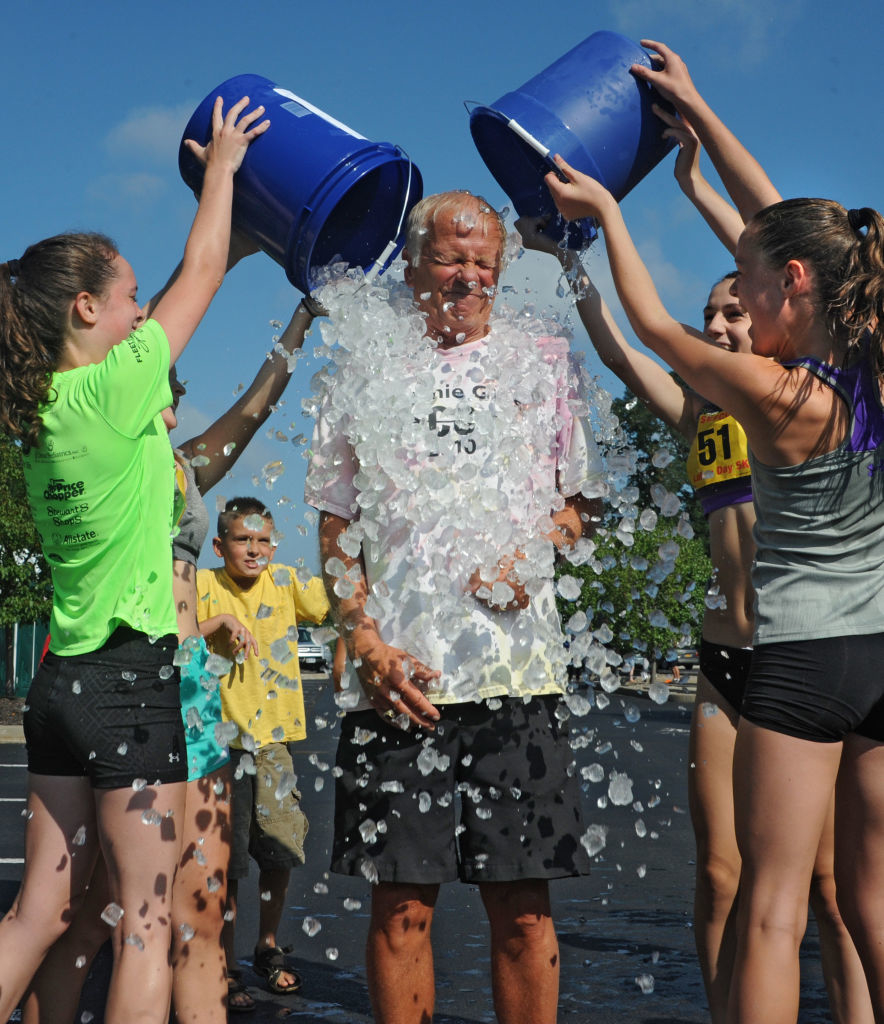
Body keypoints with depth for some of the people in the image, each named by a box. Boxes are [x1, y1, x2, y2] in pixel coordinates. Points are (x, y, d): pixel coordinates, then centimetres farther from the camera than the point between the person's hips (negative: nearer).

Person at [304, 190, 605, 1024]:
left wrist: (531, 553, -3)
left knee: (522, 906, 1)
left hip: (516, 665, 0)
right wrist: (366, 641, -2)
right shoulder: (366, 368, 12)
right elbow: (335, 524, 11)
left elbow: (583, 500, 18)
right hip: (397, 673, 0)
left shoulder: (540, 364, 13)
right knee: (400, 902, 1)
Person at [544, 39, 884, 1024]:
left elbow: (657, 327, 2)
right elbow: (788, 229, 10)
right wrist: (694, 109, 19)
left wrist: (605, 209, 14)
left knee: (773, 909, -1)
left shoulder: (772, 393, -16)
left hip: (803, 656, -6)